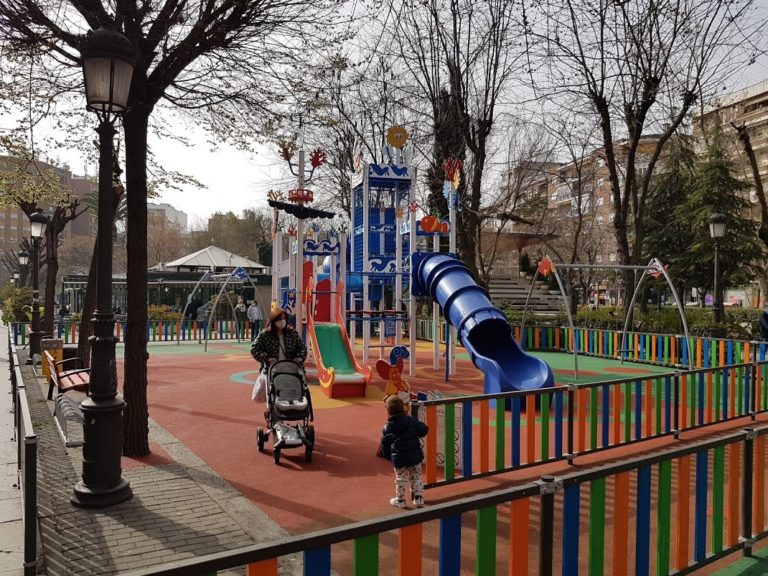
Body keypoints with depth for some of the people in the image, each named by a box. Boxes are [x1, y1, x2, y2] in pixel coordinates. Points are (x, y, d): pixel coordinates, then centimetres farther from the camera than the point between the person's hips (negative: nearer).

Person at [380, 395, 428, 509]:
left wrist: (389, 457, 18)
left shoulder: (387, 428, -4)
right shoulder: (412, 421, -8)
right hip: (415, 455, 0)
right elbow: (423, 431, -5)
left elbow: (385, 445, 3)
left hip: (398, 458, 0)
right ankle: (418, 498, 18)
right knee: (416, 477, 16)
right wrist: (421, 424, 16)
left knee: (400, 479, 15)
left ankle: (400, 500, 26)